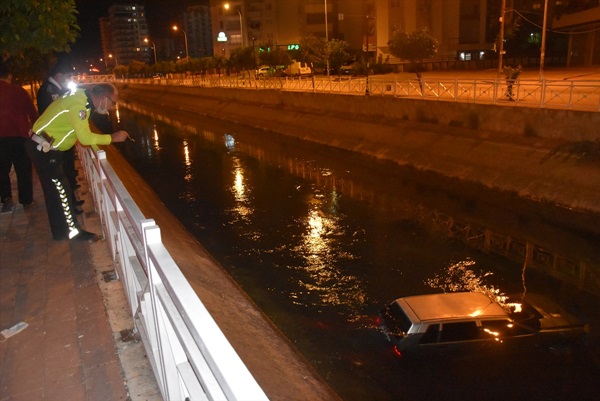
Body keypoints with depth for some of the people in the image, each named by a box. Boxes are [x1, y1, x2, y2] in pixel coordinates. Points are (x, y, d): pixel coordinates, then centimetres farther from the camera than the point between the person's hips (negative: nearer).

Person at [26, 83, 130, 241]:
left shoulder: (83, 98, 3)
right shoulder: (78, 105, -26)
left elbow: (84, 131, 10)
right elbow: (85, 137, -28)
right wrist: (112, 138, -20)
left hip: (47, 148, 10)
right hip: (43, 149, -10)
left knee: (56, 189, 17)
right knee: (60, 189, -3)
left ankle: (61, 230, 29)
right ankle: (72, 231, 7)